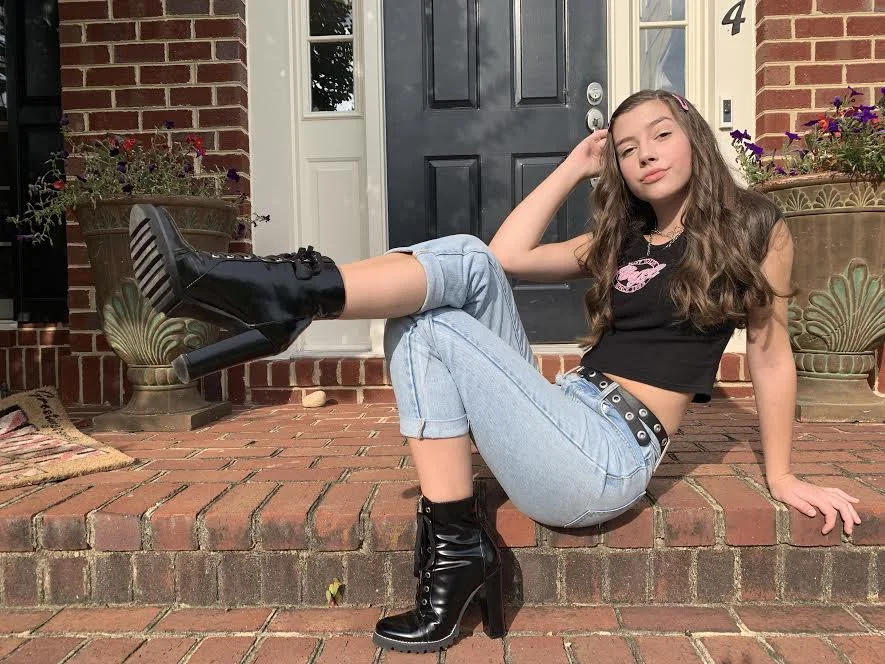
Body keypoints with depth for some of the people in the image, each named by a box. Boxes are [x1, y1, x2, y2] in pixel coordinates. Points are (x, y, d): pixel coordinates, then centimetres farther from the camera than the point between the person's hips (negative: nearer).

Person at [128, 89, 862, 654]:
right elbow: (509, 254, 11)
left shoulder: (755, 229, 6)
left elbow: (770, 350, 8)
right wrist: (575, 167, 18)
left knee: (433, 330, -20)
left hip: (605, 462, -6)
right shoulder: (619, 239, 20)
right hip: (566, 419, 6)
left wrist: (781, 475, 10)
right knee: (465, 262, -16)